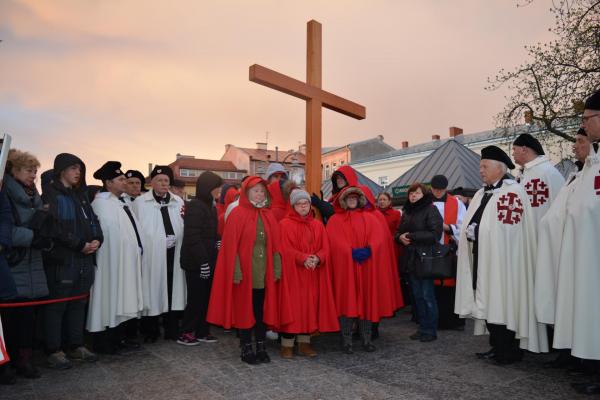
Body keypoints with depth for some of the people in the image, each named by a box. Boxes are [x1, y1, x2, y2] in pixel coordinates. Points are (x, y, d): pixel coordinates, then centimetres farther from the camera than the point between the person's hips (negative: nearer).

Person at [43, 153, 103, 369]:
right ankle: (54, 351, 10)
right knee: (56, 306, 0)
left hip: (84, 259, 7)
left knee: (78, 304, 12)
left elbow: (93, 220, 15)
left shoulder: (81, 195, 17)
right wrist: (80, 244, -15)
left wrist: (96, 240, -4)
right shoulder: (51, 195, -6)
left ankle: (76, 346, 22)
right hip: (61, 260, -7)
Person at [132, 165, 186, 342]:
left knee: (172, 291, 8)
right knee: (152, 292, 2)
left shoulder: (178, 202, 13)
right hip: (151, 254, -3)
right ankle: (150, 331, 17)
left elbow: (184, 227, 16)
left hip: (173, 254, 3)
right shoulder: (140, 202, 1)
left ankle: (172, 329, 20)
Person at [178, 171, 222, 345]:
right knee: (197, 298, -1)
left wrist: (210, 259, 9)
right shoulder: (195, 206, -13)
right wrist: (203, 261, -22)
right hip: (196, 262, -8)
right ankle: (186, 333, 13)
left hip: (208, 260, 8)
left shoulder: (211, 206, 13)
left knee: (207, 298, 12)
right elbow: (192, 236, -20)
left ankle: (202, 331, 22)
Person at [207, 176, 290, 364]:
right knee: (245, 309, 6)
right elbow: (232, 246, -10)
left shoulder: (269, 216, 8)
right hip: (245, 272, -4)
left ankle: (261, 346, 23)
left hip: (265, 273, 4)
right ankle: (246, 348, 19)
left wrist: (277, 269, 0)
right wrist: (236, 272, -15)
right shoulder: (237, 215, -6)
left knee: (263, 309, 10)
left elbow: (275, 245, 7)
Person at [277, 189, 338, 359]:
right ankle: (287, 344, 7)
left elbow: (325, 249, 4)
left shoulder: (318, 225, 11)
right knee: (292, 306, -3)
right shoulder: (285, 225, -3)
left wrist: (317, 258, -17)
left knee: (310, 305, 7)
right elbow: (285, 250, -11)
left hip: (313, 273, 5)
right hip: (292, 273, -4)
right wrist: (303, 258, -23)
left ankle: (305, 342, 18)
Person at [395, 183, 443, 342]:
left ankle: (430, 330, 12)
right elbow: (398, 232, 19)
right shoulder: (407, 212, 16)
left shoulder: (430, 210, -7)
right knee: (417, 295, 12)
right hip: (411, 259, 7)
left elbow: (435, 234, -17)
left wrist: (411, 236, -16)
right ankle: (423, 327, 23)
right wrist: (400, 237, -5)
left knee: (427, 296, 0)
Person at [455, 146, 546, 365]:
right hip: (482, 259, 8)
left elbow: (505, 228, -18)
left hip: (502, 260, -8)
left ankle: (509, 351, 14)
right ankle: (497, 347, 24)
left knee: (503, 303, 0)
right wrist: (469, 232, 1)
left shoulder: (513, 190, -11)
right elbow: (471, 223, 19)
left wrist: (478, 232, -11)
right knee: (488, 303, 12)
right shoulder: (481, 193, 17)